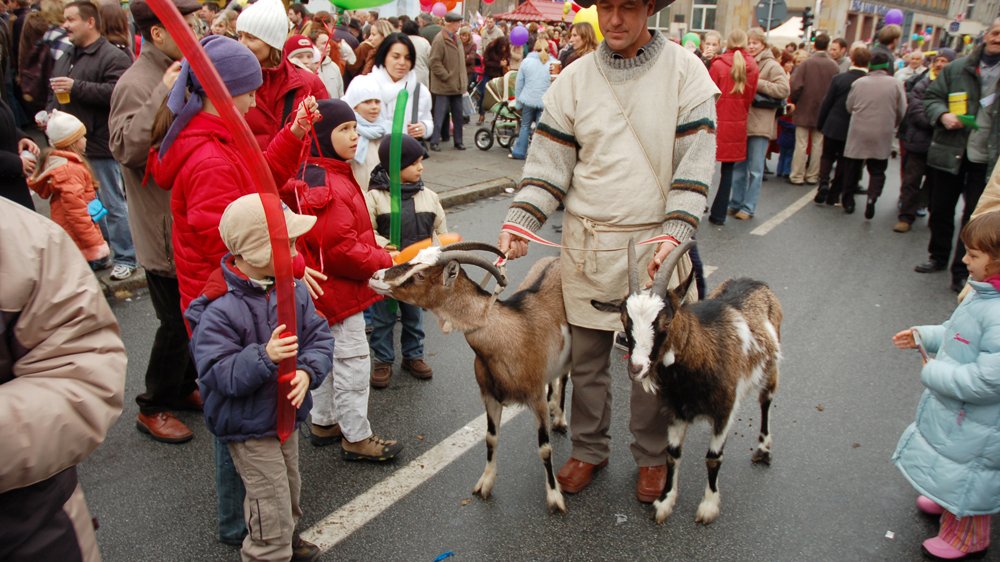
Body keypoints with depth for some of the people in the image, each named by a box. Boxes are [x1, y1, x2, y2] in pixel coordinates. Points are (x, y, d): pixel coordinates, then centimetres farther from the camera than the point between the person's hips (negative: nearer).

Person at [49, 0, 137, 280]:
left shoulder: (113, 57, -8)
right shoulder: (64, 60, 18)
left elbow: (116, 93, -23)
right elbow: (54, 95, 29)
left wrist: (76, 86, -21)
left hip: (100, 146, -8)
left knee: (113, 204, 0)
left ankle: (125, 259, 11)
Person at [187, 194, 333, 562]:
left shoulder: (293, 289, -7)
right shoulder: (219, 310, -24)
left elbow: (320, 338, -5)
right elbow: (217, 374, -26)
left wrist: (308, 371, -23)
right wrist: (263, 357, -39)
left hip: (288, 415, 7)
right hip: (249, 429, -7)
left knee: (289, 493, 27)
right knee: (273, 516, -1)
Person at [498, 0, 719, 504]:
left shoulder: (685, 70, -4)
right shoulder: (574, 78, 2)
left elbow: (696, 162, -8)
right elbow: (550, 161, 1)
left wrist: (675, 232, -19)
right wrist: (519, 221, -13)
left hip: (656, 242, -2)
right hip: (587, 243, 2)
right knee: (586, 357, 12)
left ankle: (652, 456, 32)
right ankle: (588, 448, 34)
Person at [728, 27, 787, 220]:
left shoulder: (772, 66, -6)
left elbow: (783, 90, -16)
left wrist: (757, 84, -16)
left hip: (759, 124, -6)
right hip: (741, 121, 6)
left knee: (755, 169, 1)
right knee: (739, 166, 13)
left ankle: (748, 207, 7)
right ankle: (736, 203, 23)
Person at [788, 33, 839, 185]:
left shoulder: (806, 63, -11)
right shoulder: (834, 66, -5)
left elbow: (796, 85, -14)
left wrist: (794, 101, 3)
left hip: (804, 109, -2)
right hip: (824, 111, 2)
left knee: (801, 144, 4)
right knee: (818, 145, 11)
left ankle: (797, 176, 5)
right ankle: (812, 176, 16)